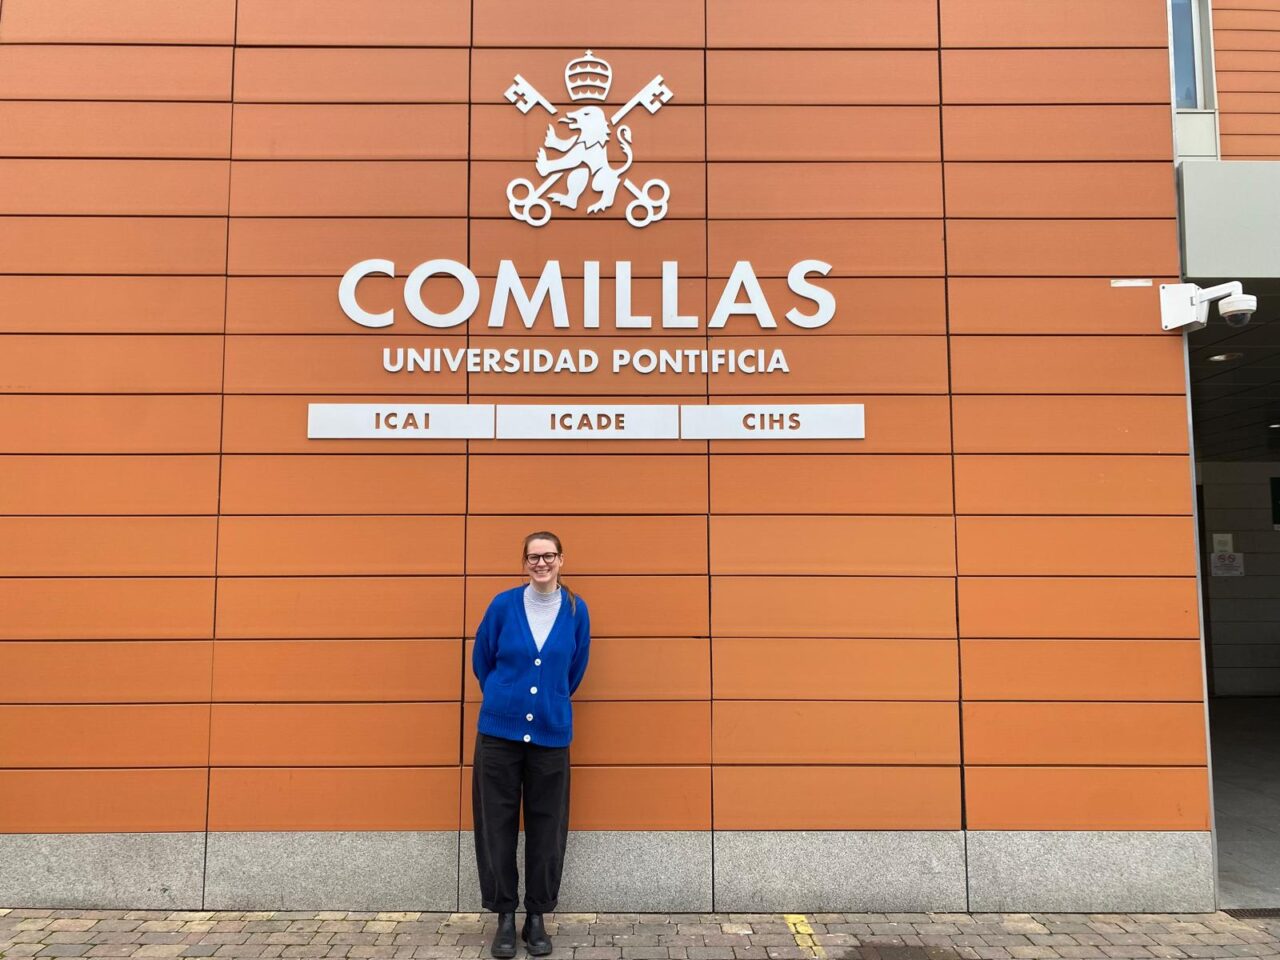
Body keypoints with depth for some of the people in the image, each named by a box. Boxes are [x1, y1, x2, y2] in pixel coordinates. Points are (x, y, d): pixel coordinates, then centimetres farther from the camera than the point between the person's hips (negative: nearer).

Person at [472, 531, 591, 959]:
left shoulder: (576, 610, -2)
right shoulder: (504, 604, -5)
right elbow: (481, 660, 8)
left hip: (551, 732, 1)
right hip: (499, 730, -1)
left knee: (546, 827, 7)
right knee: (497, 825, 5)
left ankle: (537, 918, 21)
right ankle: (505, 916, 19)